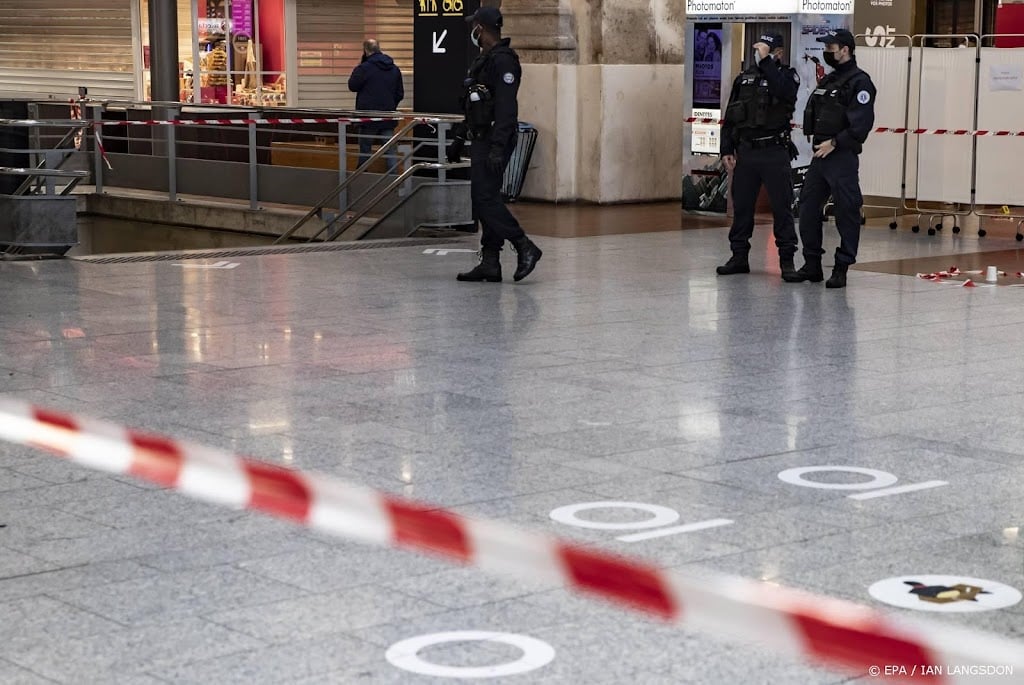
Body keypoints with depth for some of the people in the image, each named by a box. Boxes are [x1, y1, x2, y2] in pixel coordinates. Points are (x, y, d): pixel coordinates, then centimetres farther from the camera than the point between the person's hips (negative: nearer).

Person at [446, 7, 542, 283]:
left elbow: (506, 108, -23)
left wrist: (498, 148, -28)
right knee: (482, 199, 8)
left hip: (494, 142, -10)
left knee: (485, 197, -14)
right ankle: (490, 263, 10)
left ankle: (524, 248, -8)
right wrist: (459, 138, 25)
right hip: (481, 139, 10)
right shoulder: (483, 60, 17)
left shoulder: (503, 61, -15)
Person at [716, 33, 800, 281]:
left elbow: (784, 91, -26)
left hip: (775, 152, -4)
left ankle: (787, 260, 2)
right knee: (741, 206, 8)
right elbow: (729, 118, 14)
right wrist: (727, 150, 7)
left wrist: (766, 61, -21)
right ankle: (739, 256, 17)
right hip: (745, 151, 4)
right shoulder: (743, 79, 12)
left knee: (782, 207, -3)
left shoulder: (787, 76, 0)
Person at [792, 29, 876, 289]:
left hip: (842, 157, -9)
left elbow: (862, 123, -18)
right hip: (820, 154, 9)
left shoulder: (859, 82, -9)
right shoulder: (828, 81, 18)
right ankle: (812, 264, 17)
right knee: (808, 208, 8)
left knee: (846, 213, -3)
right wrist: (817, 140, 9)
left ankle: (841, 269, 2)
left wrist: (834, 143, -17)